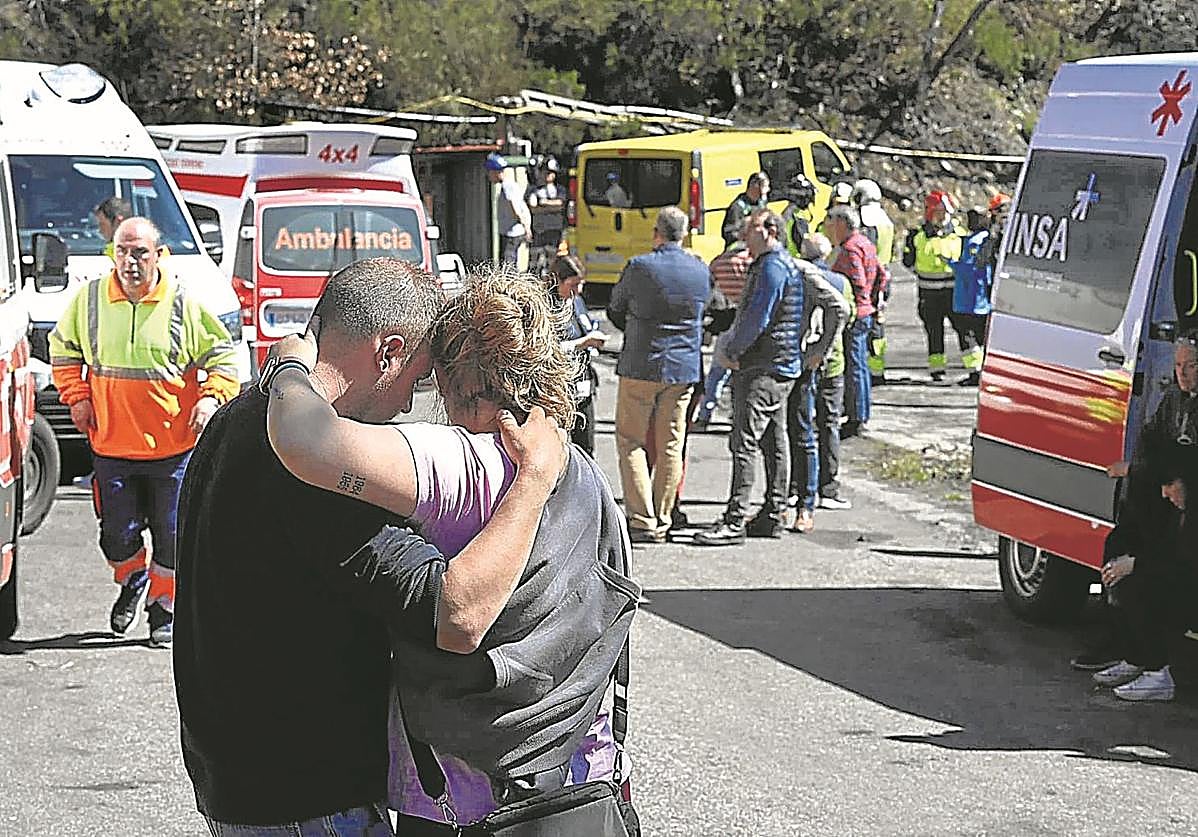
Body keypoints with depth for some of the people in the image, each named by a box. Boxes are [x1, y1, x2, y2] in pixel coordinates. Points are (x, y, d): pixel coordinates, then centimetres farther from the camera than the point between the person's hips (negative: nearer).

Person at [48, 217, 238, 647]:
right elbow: (63, 347, 16)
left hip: (174, 447, -2)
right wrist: (76, 397, 4)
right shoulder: (90, 299, 0)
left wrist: (211, 398, -13)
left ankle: (164, 608, 24)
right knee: (118, 537, 8)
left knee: (171, 536, 5)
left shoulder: (184, 304, -6)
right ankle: (133, 581, 39)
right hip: (112, 446, 2)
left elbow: (222, 354, 3)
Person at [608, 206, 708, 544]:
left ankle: (642, 521, -5)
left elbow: (615, 311, 2)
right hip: (683, 368, 4)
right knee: (670, 446, 9)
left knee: (631, 442, 4)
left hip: (640, 366, -4)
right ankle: (662, 523, 12)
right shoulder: (701, 271, 3)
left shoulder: (639, 267, -11)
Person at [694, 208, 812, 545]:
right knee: (774, 441, 12)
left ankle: (735, 521, -15)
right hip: (781, 366, 11)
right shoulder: (789, 264, 19)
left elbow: (757, 319, -19)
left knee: (745, 441, -13)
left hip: (764, 368, -11)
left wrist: (733, 352, -7)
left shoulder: (773, 267, -14)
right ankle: (773, 515, 17)